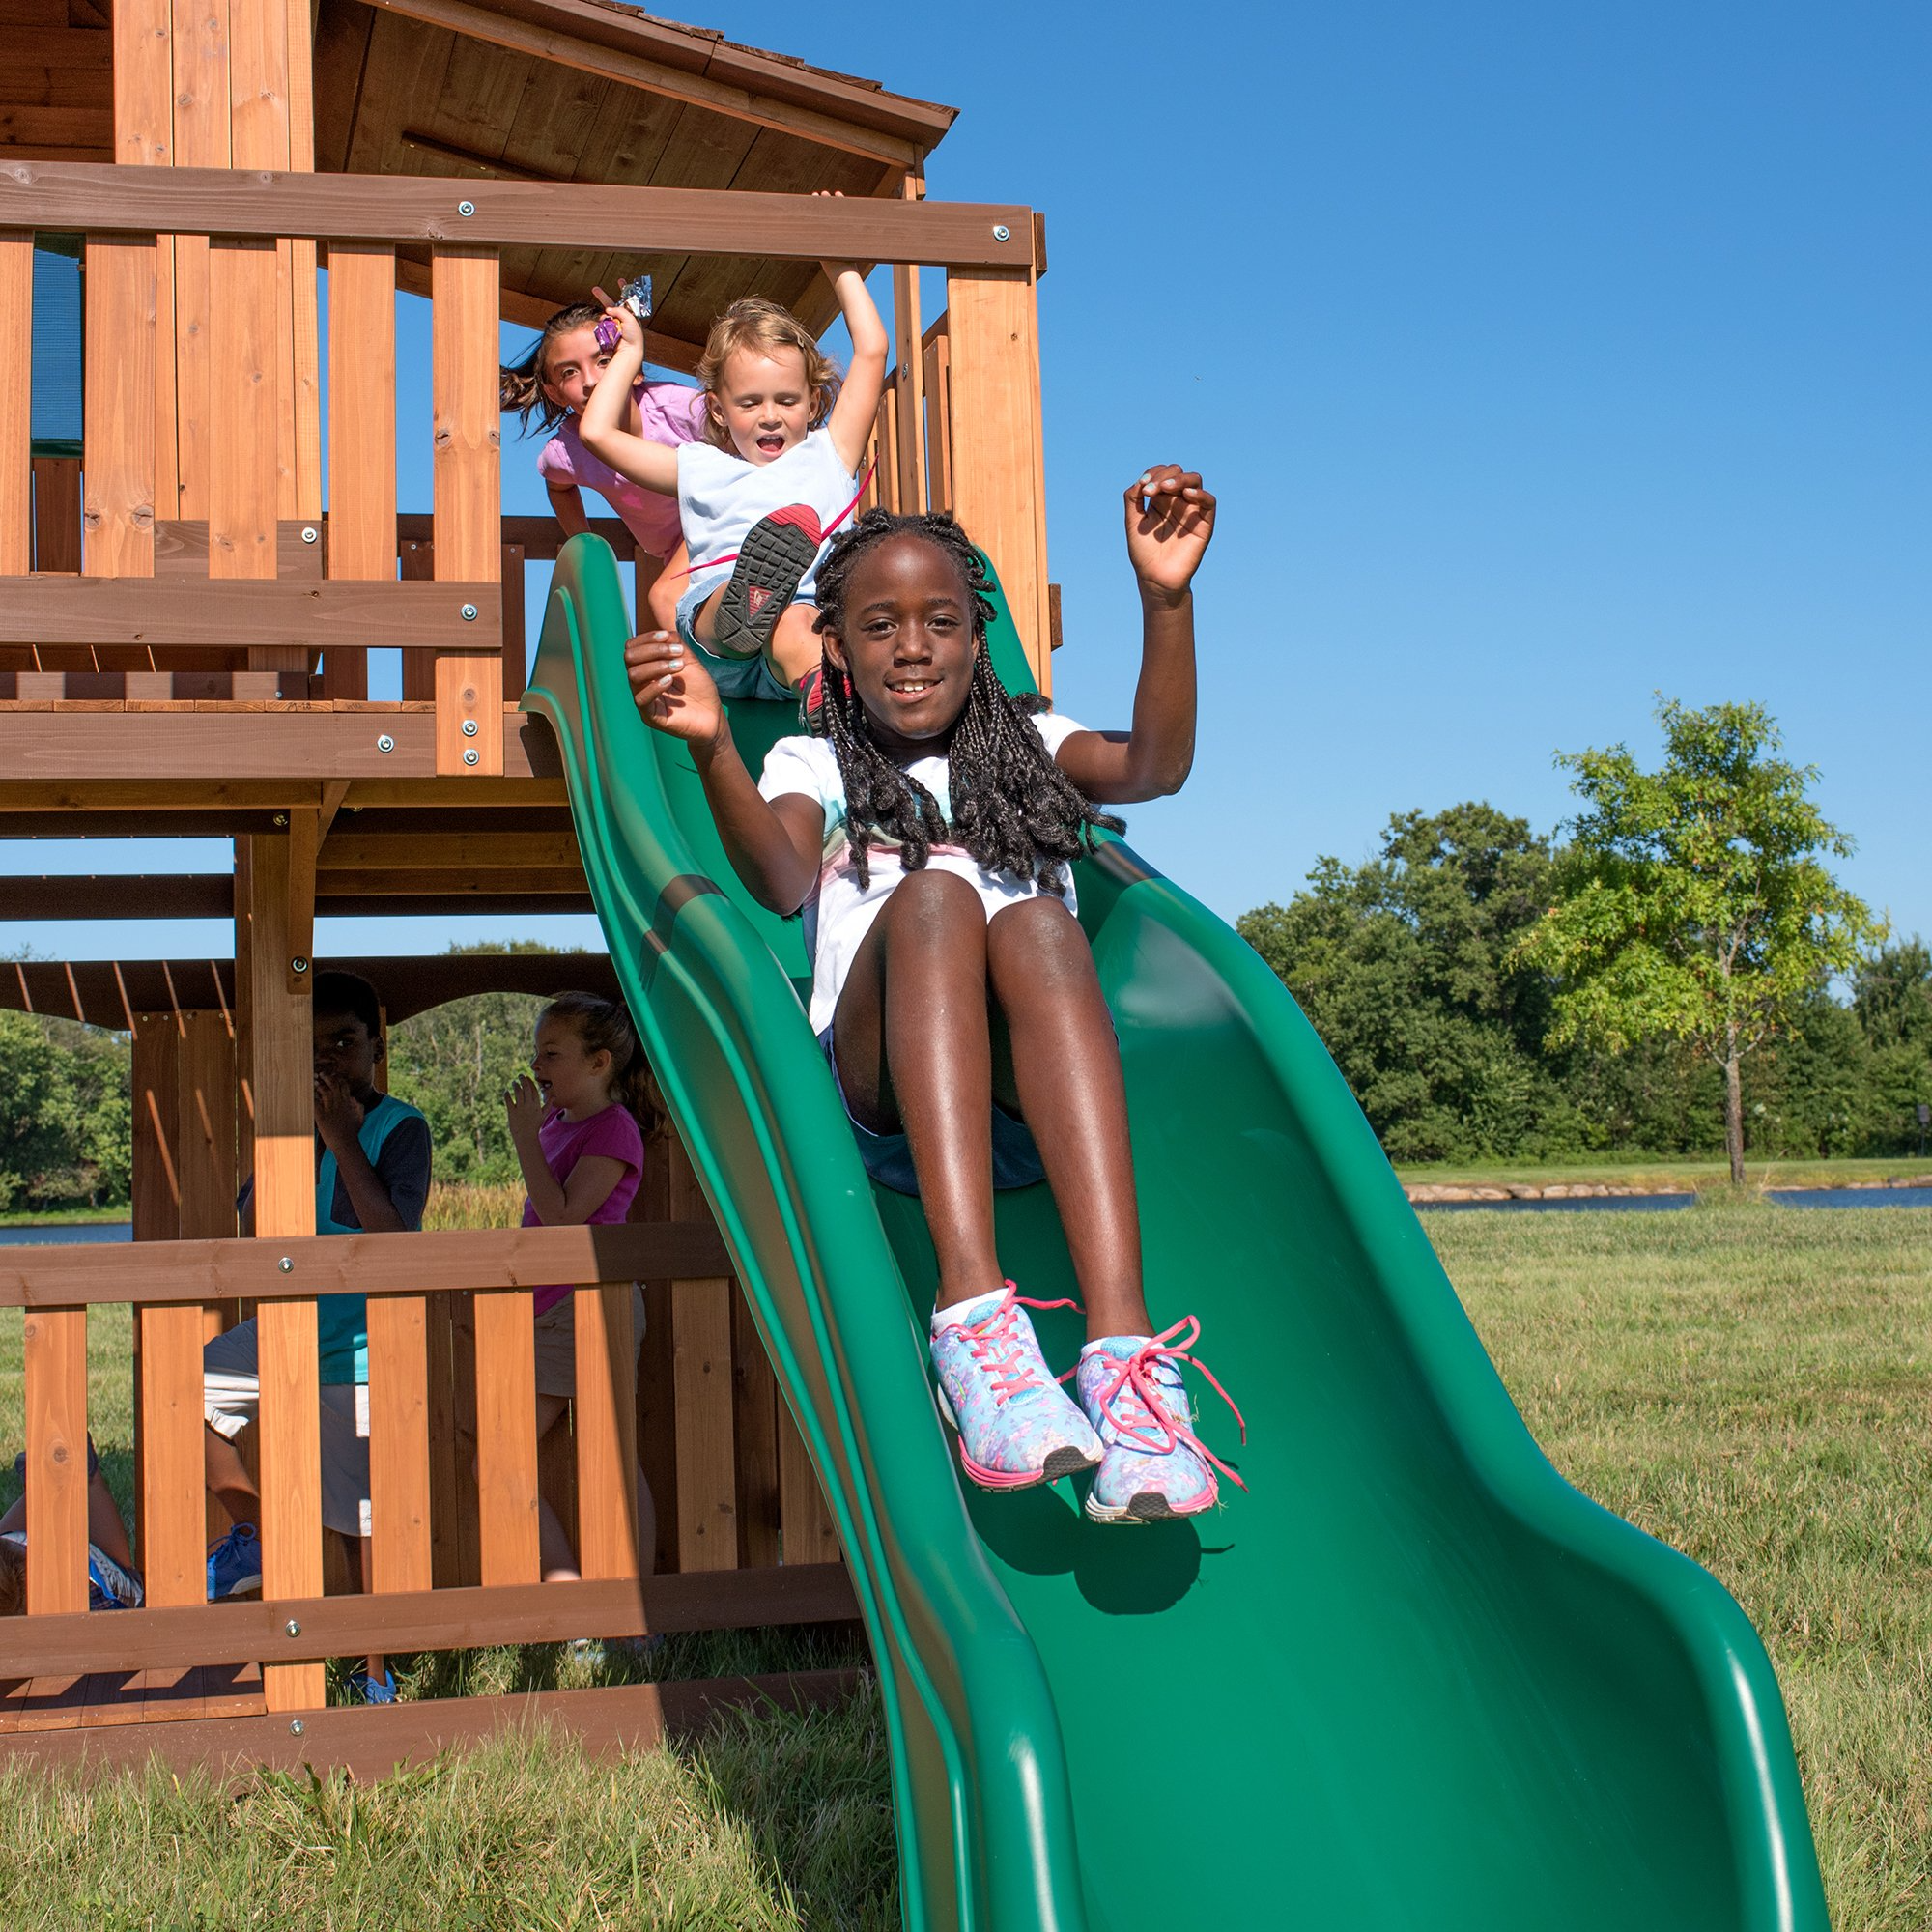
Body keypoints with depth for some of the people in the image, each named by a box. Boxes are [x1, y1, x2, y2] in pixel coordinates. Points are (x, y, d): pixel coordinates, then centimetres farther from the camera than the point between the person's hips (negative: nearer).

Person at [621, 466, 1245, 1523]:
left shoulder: (1028, 744, 26)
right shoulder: (813, 763, 24)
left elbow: (1155, 767, 2)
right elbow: (782, 880, -1)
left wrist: (1165, 600, -12)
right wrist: (712, 751, -19)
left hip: (1033, 1094, 1)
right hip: (881, 1095, -1)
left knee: (1038, 922, -32)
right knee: (931, 895, -30)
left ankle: (1122, 1343, -48)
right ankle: (973, 1311, -47)